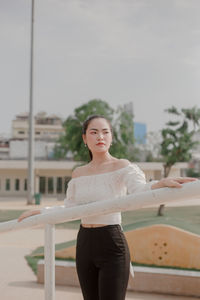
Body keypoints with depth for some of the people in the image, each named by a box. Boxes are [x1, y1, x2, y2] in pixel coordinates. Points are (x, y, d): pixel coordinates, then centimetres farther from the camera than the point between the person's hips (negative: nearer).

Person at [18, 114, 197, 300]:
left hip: (112, 245, -6)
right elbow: (69, 210, 23)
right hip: (84, 244, 6)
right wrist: (38, 212, 27)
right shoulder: (78, 174, 11)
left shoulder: (122, 167, -7)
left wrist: (160, 184, -48)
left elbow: (140, 191, -27)